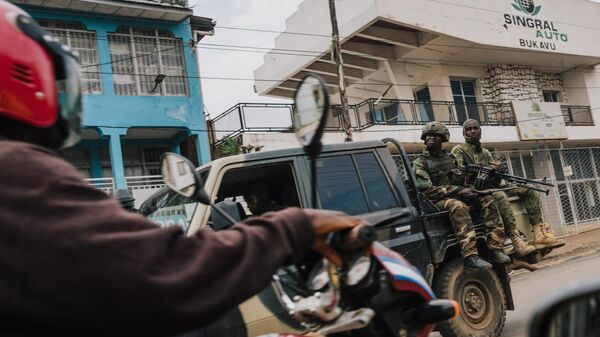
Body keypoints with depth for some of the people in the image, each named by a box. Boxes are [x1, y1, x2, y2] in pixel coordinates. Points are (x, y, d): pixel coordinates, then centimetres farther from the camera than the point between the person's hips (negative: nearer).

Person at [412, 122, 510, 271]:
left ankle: (495, 249, -19)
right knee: (458, 206, -37)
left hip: (457, 197, 7)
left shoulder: (450, 158, 20)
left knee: (488, 199, -13)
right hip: (437, 202, -6)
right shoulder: (420, 163, -1)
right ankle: (470, 255, -43)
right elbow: (426, 190, -14)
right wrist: (457, 191, -20)